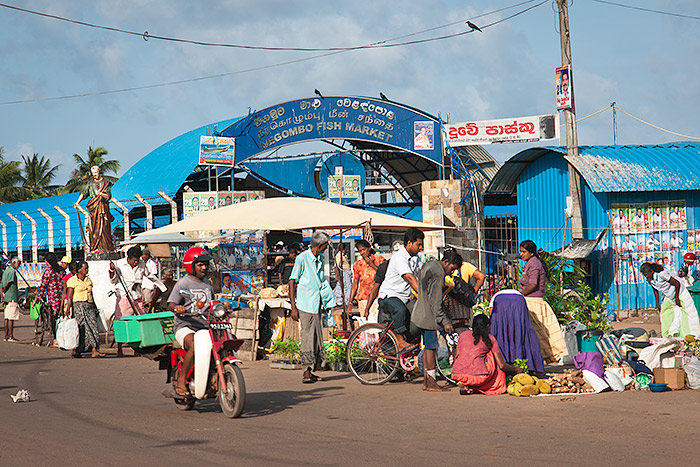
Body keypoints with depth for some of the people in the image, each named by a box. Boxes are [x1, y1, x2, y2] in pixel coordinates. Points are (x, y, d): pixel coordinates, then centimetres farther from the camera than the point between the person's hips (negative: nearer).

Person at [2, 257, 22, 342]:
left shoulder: (6, 270, 19)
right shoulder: (12, 271, -11)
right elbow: (8, 283, -20)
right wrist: (4, 292, -7)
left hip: (7, 297, 9)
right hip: (12, 297, -9)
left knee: (7, 317, 9)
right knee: (11, 318, -8)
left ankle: (6, 336, 10)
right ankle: (10, 337, -9)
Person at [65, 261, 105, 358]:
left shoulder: (89, 280, 18)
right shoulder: (72, 280, 0)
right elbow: (70, 296, -4)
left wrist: (95, 309, 22)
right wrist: (68, 308, -14)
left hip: (89, 306, 5)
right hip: (78, 305, -5)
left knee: (93, 327, -8)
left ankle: (94, 351, -13)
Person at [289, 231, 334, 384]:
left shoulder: (321, 259, 14)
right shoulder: (302, 258, -9)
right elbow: (292, 282, -8)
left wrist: (327, 302, 24)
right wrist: (293, 307, -12)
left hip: (317, 304, 8)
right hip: (305, 304, -8)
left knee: (317, 337, 7)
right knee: (307, 337, -9)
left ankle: (310, 371, 13)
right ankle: (306, 372, -6)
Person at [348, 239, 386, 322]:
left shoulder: (379, 259, 7)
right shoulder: (357, 264, 14)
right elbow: (355, 284, 16)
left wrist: (372, 265, -5)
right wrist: (350, 302, 12)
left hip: (377, 297, -2)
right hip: (363, 299, 2)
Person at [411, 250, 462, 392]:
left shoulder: (429, 265, 13)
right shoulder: (438, 274, -19)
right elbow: (435, 302, -22)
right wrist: (445, 321, -20)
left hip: (421, 314, 10)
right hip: (428, 315, -10)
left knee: (428, 347, 13)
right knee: (431, 347, -6)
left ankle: (426, 382, 16)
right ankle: (431, 383, -4)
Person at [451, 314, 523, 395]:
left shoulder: (463, 335, 19)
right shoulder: (490, 339, 12)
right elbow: (501, 365, 12)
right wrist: (516, 369, 30)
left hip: (457, 375, 2)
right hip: (478, 377, -2)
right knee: (491, 353, 22)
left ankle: (463, 384, 11)